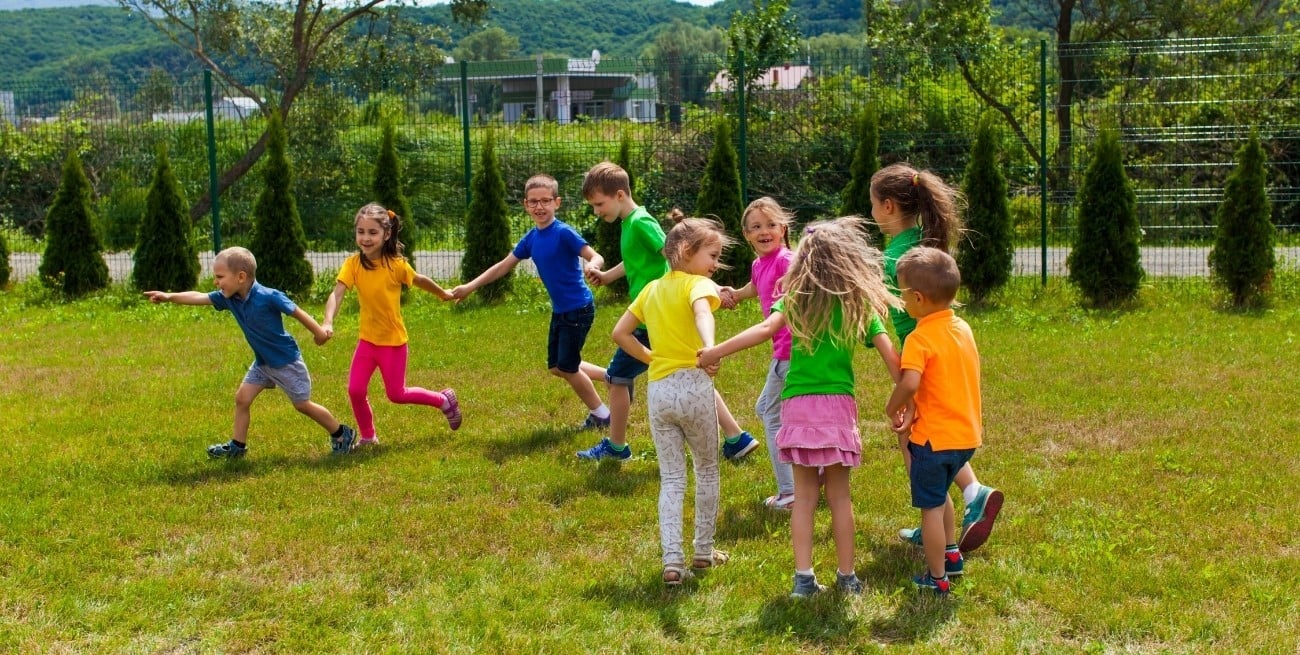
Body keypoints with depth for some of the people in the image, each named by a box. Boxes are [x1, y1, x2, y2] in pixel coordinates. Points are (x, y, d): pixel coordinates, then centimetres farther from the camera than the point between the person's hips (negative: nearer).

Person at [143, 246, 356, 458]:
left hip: (287, 361, -7)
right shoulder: (228, 298, -8)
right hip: (262, 362, 7)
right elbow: (199, 297, -12)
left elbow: (297, 312, -18)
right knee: (242, 397, 2)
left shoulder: (269, 297, -28)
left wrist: (319, 333, -7)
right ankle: (237, 446, 15)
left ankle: (342, 435, 21)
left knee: (302, 404, 4)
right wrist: (170, 297, -25)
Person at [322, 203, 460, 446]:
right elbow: (336, 294, -25)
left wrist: (444, 294, 18)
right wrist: (327, 322, -42)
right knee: (355, 391, -1)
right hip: (367, 339, 3)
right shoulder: (353, 264, -13)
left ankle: (444, 400, 29)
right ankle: (368, 437, 23)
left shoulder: (396, 264, -18)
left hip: (393, 341, -3)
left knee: (396, 394, 6)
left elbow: (420, 281, 1)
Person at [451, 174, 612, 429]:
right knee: (557, 367, 15)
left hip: (579, 309, -8)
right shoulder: (531, 239, 3)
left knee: (566, 368, 0)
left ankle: (601, 415, 18)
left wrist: (592, 267, -47)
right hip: (560, 311, 8)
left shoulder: (564, 233, -18)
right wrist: (470, 287, 9)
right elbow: (503, 266, 11)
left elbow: (596, 257, -24)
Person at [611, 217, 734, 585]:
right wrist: (709, 348, -48)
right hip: (693, 385, -5)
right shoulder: (699, 284, -6)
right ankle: (704, 552, 24)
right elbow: (701, 310, -30)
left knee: (671, 480, 8)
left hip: (657, 391, 5)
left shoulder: (652, 289, 14)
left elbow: (620, 334, 15)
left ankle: (672, 562, -2)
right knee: (707, 471, 16)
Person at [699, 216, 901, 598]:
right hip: (838, 404, 0)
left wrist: (715, 352, -12)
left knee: (804, 494, 10)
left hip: (797, 404, 1)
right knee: (839, 494, 11)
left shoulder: (795, 299, 4)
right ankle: (846, 577, 15)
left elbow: (766, 329, -12)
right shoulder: (860, 303, 4)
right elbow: (890, 355, -1)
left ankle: (803, 577, 8)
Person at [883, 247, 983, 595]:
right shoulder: (963, 328, 5)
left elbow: (910, 383, -33)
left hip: (934, 437, -8)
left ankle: (936, 577, 15)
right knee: (939, 494, 30)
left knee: (931, 506, 6)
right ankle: (951, 554, 39)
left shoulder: (920, 338, -19)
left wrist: (893, 408, -14)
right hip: (967, 433, 8)